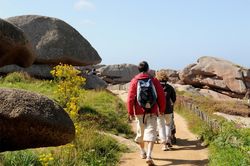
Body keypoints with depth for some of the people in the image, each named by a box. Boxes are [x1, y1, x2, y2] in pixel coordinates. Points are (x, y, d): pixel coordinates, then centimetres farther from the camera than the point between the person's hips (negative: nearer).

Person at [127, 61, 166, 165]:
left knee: (140, 132, 18)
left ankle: (142, 152, 34)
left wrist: (130, 112, 3)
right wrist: (162, 109, 13)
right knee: (151, 133, -3)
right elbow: (161, 96, 2)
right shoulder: (154, 80, -1)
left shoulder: (134, 81, -2)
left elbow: (130, 98, -5)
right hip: (152, 112, -1)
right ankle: (148, 156, -17)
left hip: (139, 112, 1)